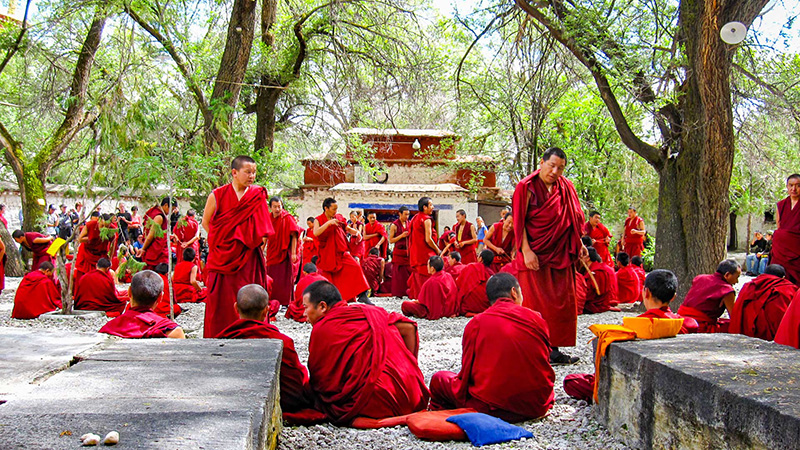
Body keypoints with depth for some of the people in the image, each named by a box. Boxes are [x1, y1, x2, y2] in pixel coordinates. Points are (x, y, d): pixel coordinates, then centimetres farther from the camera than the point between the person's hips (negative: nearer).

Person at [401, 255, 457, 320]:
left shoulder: (431, 282, -23)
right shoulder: (449, 276, -3)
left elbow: (421, 301, -13)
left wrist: (413, 301, 8)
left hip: (435, 313, -8)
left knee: (405, 304, -6)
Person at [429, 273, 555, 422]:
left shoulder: (475, 324, -3)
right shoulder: (536, 318, 4)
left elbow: (467, 371, 2)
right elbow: (545, 363, 14)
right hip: (538, 406, 1)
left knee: (438, 379, 17)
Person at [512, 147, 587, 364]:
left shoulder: (565, 188, 10)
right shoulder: (527, 187, -7)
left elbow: (571, 220, 17)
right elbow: (519, 222, -11)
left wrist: (579, 244, 6)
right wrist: (526, 251, -19)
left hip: (559, 254, 6)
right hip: (535, 255, -6)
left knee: (561, 302, 6)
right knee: (536, 303, -4)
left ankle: (553, 350, 13)